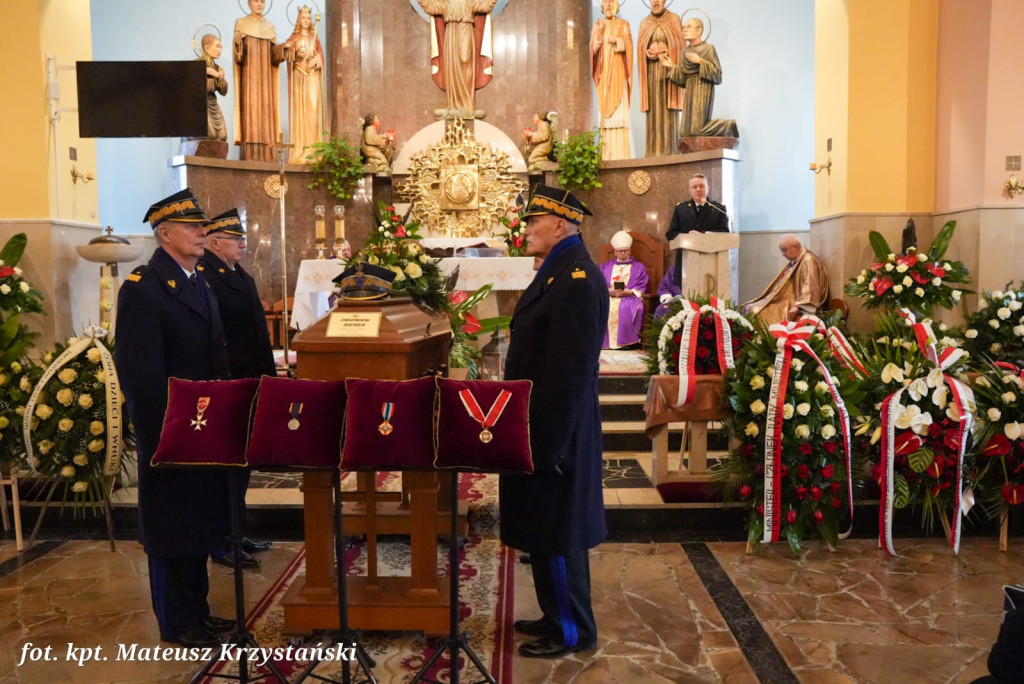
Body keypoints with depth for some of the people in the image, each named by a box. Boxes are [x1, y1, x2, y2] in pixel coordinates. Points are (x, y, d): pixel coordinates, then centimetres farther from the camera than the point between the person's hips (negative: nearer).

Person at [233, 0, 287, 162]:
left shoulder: (270, 27, 17)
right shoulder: (241, 24, 6)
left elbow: (274, 56, 10)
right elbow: (238, 56, -1)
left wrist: (284, 47, -7)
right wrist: (238, 42, -20)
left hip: (265, 76, 3)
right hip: (249, 76, -3)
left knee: (266, 112, -3)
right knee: (250, 111, -11)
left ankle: (266, 156, -5)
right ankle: (249, 156, -15)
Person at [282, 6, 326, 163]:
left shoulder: (315, 39, 15)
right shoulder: (293, 39, 10)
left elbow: (320, 57, 9)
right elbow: (288, 55, -1)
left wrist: (315, 60, -10)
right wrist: (296, 54, -20)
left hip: (313, 77, 1)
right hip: (299, 77, -1)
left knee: (313, 110, -8)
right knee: (299, 110, -8)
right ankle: (300, 152, -12)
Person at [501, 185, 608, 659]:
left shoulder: (575, 279, -20)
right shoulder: (558, 270, 12)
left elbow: (571, 370, -24)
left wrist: (548, 443, -22)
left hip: (555, 429, -10)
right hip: (541, 423, 10)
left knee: (555, 531, 3)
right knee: (544, 529, 19)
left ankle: (572, 631, 19)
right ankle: (557, 615, 33)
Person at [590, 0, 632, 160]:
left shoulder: (623, 24, 9)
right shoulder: (598, 25, 16)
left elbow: (629, 46, 0)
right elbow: (593, 48, 6)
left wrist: (617, 40, -17)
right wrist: (598, 33, -10)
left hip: (618, 71, -2)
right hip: (603, 71, 3)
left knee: (619, 110, -11)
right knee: (604, 110, -4)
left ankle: (620, 153, -14)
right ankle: (606, 153, -5)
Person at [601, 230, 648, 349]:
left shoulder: (639, 267, 18)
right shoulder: (605, 266, 23)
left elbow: (641, 288, 4)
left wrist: (625, 292, -13)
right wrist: (609, 291, -11)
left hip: (630, 298, -2)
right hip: (608, 297, 2)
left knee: (626, 309, -37)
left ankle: (627, 342, -35)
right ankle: (606, 342, -29)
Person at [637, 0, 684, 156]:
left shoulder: (674, 19, 9)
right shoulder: (645, 22, 16)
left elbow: (680, 44, 2)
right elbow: (641, 47, 10)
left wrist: (667, 52, -14)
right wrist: (648, 53, -10)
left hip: (668, 69, -2)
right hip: (651, 71, 2)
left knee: (668, 110, -9)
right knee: (654, 111, -4)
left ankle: (671, 151, -11)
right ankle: (654, 152, -6)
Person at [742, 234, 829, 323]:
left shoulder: (808, 261, -12)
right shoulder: (793, 262, 18)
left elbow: (809, 288, -23)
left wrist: (797, 306, -33)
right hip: (784, 301, 10)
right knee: (749, 308, -4)